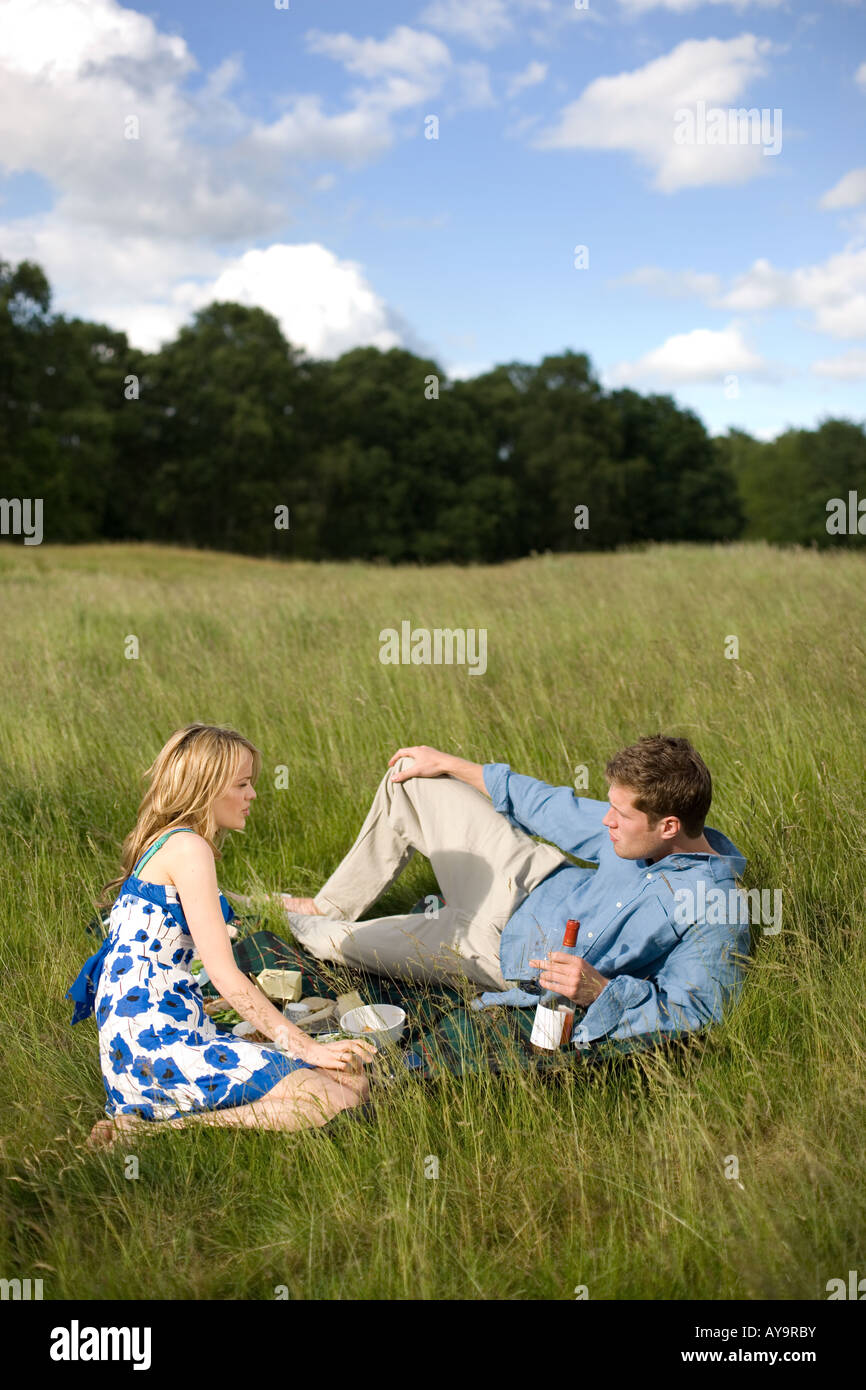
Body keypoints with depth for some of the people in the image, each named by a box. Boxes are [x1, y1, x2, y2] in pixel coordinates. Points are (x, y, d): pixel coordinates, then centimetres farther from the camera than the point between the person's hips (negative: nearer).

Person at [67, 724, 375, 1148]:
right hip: (157, 1045, -10)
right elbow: (223, 974, -13)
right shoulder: (187, 847, -9)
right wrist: (304, 1046, -9)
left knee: (350, 1076, 2)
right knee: (338, 1098, -19)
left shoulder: (159, 847, 22)